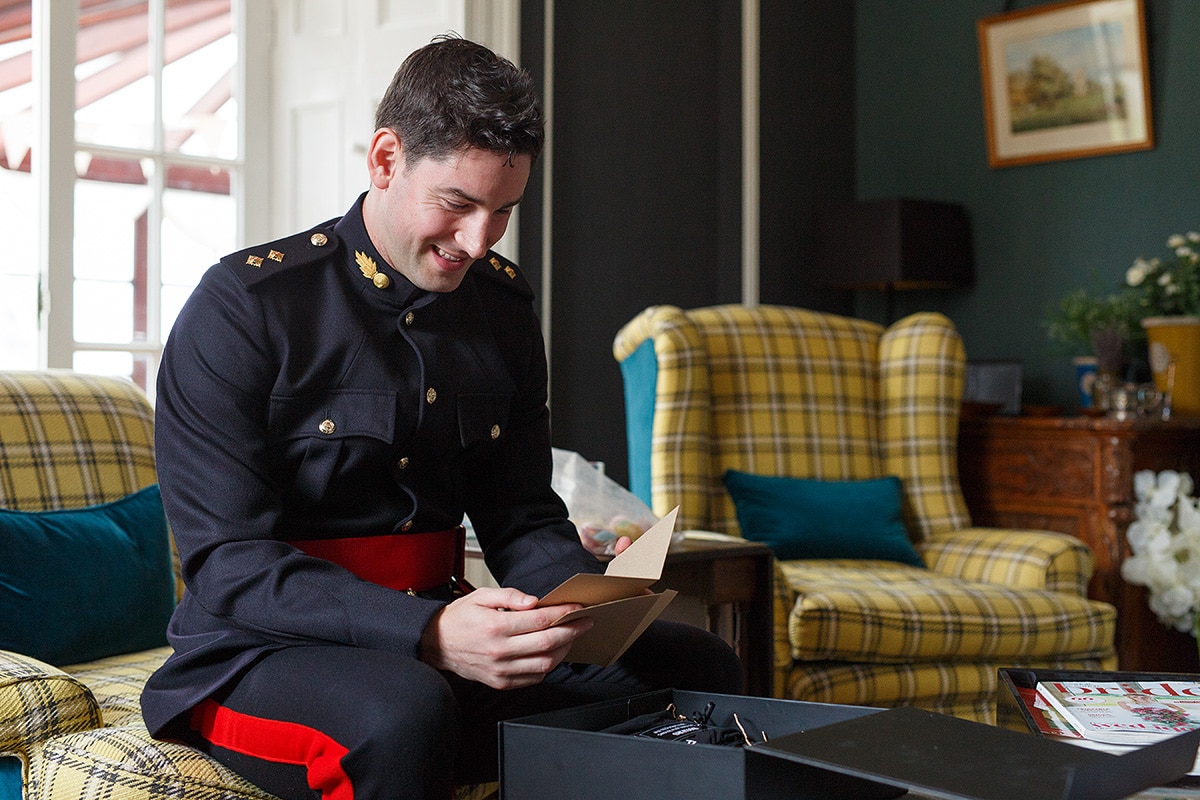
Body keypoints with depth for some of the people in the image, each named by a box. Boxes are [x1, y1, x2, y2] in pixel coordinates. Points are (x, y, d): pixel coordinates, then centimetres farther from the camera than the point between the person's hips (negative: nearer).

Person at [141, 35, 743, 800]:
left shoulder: (503, 304, 8)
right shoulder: (243, 306, -11)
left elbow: (523, 521, 10)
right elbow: (230, 565, -17)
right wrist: (429, 633, -31)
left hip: (441, 637, 6)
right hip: (263, 654, -6)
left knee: (697, 665, -6)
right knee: (404, 713, -39)